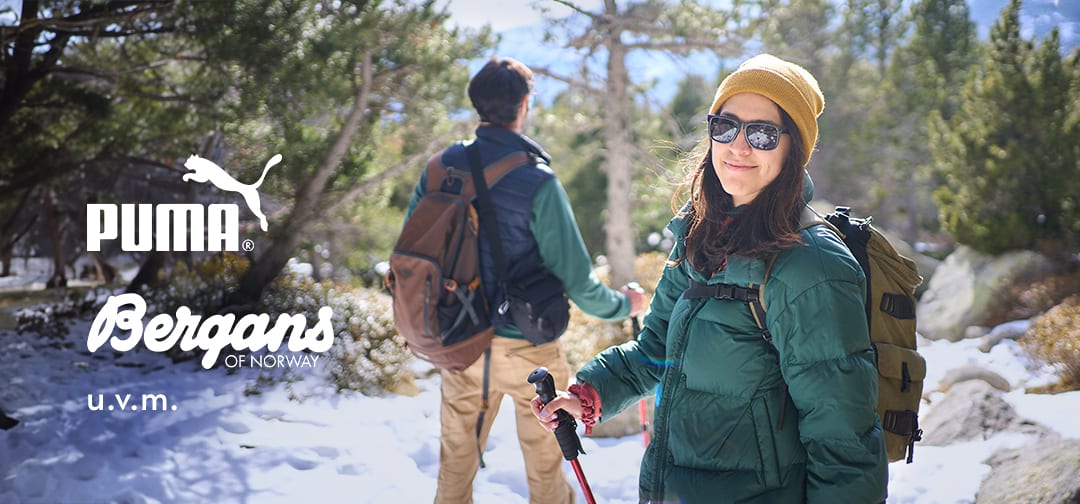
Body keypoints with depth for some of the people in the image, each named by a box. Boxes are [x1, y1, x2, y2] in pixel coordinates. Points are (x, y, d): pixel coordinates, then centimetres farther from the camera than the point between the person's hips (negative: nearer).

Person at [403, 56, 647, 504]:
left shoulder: (442, 167, -5)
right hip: (525, 347, -5)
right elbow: (575, 277, -16)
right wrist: (623, 304, 3)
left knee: (455, 462, 19)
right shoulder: (537, 181, -20)